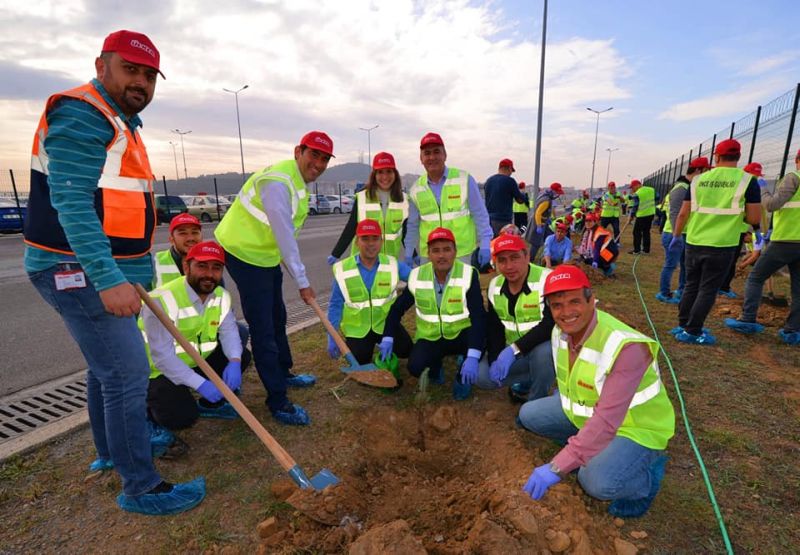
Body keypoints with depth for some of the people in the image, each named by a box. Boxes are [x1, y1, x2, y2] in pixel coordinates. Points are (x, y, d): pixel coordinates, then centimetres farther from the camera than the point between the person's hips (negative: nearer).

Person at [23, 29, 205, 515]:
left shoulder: (120, 123, 18)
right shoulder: (81, 114, -13)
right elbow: (71, 201, -24)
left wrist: (131, 274, 24)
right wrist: (108, 279, -30)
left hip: (110, 273, 11)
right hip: (79, 273, -11)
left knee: (107, 366, 21)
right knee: (127, 373, -8)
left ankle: (111, 451, 40)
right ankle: (142, 487, 6)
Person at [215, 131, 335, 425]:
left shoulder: (299, 180, 8)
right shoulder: (278, 182, -25)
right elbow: (285, 237, -25)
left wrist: (297, 275, 12)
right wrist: (302, 282, -19)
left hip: (266, 254, 10)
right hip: (245, 254, -10)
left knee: (277, 318, 20)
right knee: (263, 329, -6)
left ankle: (284, 373, 39)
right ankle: (278, 402, 5)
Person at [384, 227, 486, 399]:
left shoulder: (468, 275, -19)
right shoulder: (417, 276, -10)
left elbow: (478, 317, -27)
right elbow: (397, 309, 1)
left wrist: (472, 357, -39)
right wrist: (387, 339, -11)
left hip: (460, 335, -1)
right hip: (430, 338, 2)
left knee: (479, 335, -34)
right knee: (415, 367, -25)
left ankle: (463, 377, -2)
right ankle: (435, 365, 14)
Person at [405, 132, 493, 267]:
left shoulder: (464, 179, -4)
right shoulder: (416, 189, 5)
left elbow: (480, 215, 0)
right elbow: (412, 226, 13)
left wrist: (485, 245, -5)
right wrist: (408, 254, 12)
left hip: (462, 254, -2)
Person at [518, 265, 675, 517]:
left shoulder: (626, 347, -34)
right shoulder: (561, 331, -10)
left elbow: (607, 421, -38)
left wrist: (557, 467, -38)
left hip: (634, 426, -7)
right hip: (585, 411, 7)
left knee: (597, 482, -30)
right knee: (529, 414, -1)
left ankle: (647, 475, 3)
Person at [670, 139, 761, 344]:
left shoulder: (699, 179, 3)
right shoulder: (747, 180, -4)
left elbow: (683, 214, 4)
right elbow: (754, 218, -7)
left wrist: (676, 236, 16)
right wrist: (738, 211, 14)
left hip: (694, 243, 3)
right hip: (721, 245, -3)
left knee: (691, 286, 15)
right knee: (707, 290, 5)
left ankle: (682, 326, 23)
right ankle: (692, 332, 8)